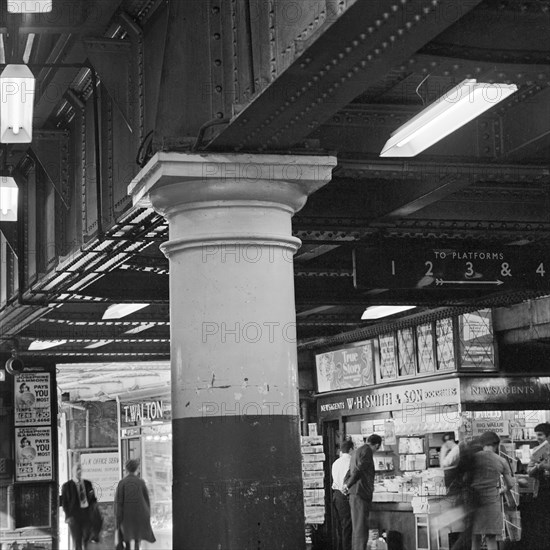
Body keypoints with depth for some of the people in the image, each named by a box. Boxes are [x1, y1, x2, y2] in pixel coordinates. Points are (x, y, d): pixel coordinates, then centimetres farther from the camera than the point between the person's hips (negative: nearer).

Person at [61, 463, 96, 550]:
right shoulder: (66, 486, 1)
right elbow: (64, 503, 0)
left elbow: (92, 500, 16)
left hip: (87, 517, 3)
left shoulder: (88, 484, 11)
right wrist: (68, 516, -9)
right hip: (74, 518, -3)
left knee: (86, 542, 1)